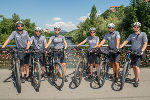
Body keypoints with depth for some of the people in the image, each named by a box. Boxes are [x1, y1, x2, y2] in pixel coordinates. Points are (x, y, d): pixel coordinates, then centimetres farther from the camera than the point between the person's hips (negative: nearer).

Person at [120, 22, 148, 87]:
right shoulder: (131, 35, 11)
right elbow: (126, 41, 2)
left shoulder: (143, 34, 1)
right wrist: (119, 47, -11)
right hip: (132, 52, 4)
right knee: (133, 66, 7)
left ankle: (136, 81, 0)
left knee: (137, 66, -12)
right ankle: (136, 78, 26)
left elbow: (145, 43, -9)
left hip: (139, 53, -4)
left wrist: (142, 51, -25)